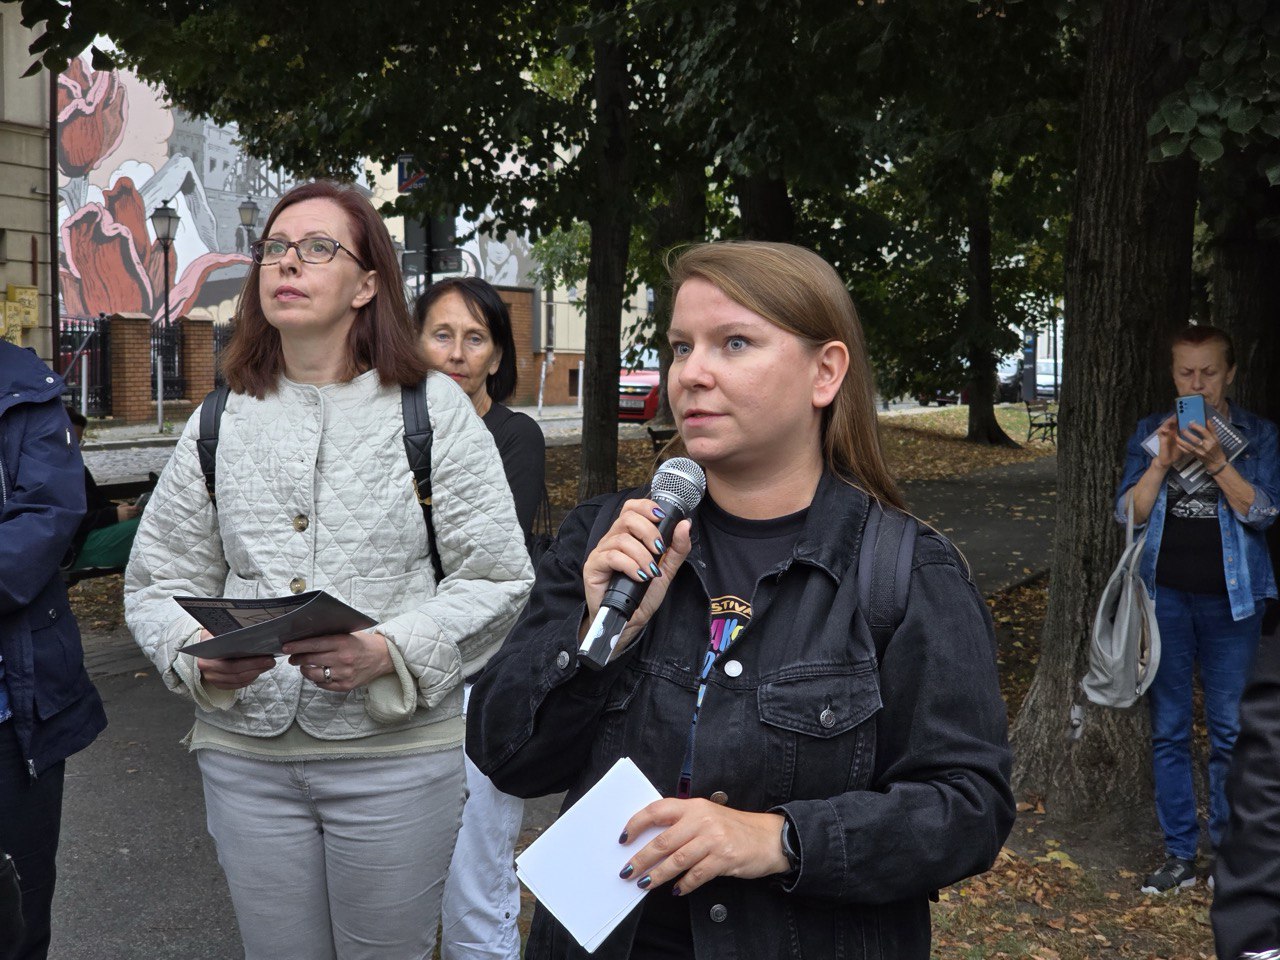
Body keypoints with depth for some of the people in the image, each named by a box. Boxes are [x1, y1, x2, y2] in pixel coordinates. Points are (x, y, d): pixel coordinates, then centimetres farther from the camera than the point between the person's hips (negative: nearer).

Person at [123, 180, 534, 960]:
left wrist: (389, 652, -19)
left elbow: (497, 580, -5)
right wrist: (195, 653, -11)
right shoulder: (220, 422, 8)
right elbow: (158, 583, 10)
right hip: (245, 752, 3)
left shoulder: (433, 407, -2)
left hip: (395, 752, -2)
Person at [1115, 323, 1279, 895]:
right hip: (1166, 596, 1)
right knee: (1169, 730, 5)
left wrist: (1216, 462, -21)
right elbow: (1129, 513, 0)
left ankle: (1227, 849, 17)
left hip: (1230, 599, -1)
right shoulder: (1150, 433, 6)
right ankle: (1179, 854, 13)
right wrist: (1162, 463, -15)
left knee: (1229, 730, 4)